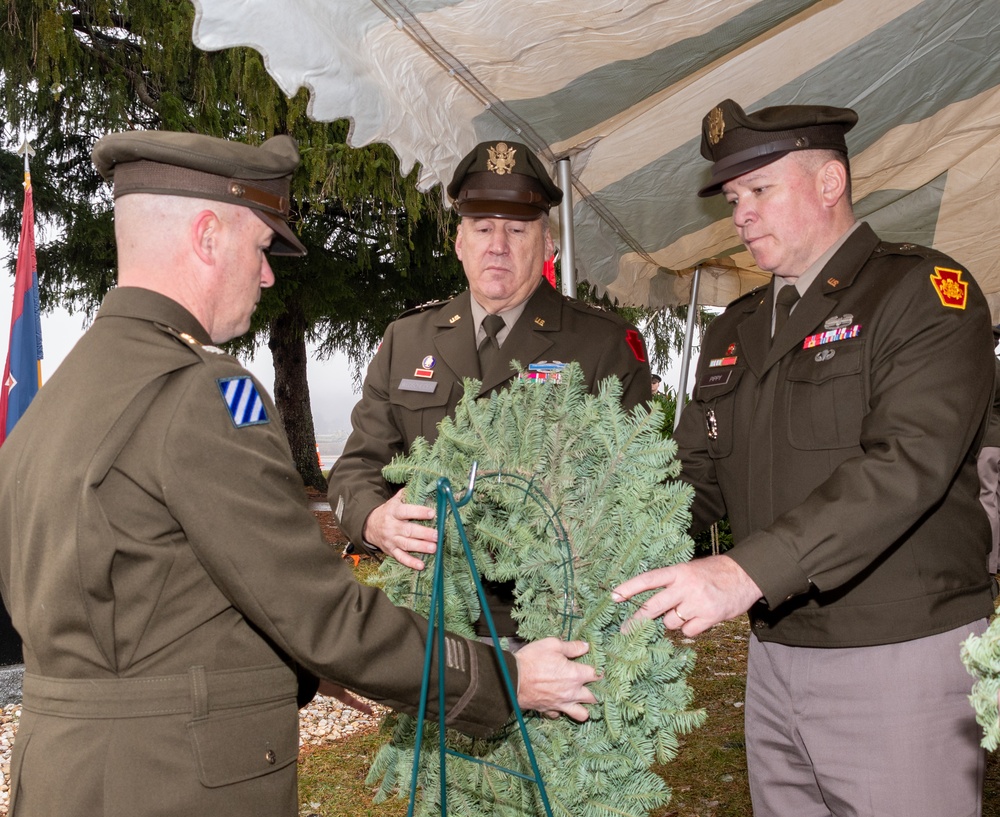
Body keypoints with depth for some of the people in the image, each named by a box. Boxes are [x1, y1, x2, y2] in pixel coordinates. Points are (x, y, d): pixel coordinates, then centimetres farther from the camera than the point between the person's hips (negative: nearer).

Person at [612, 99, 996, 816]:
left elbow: (907, 465, -22)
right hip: (774, 659, 6)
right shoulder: (734, 331, 14)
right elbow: (699, 477, 13)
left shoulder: (926, 292, -8)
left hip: (902, 659, -6)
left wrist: (746, 571, -31)